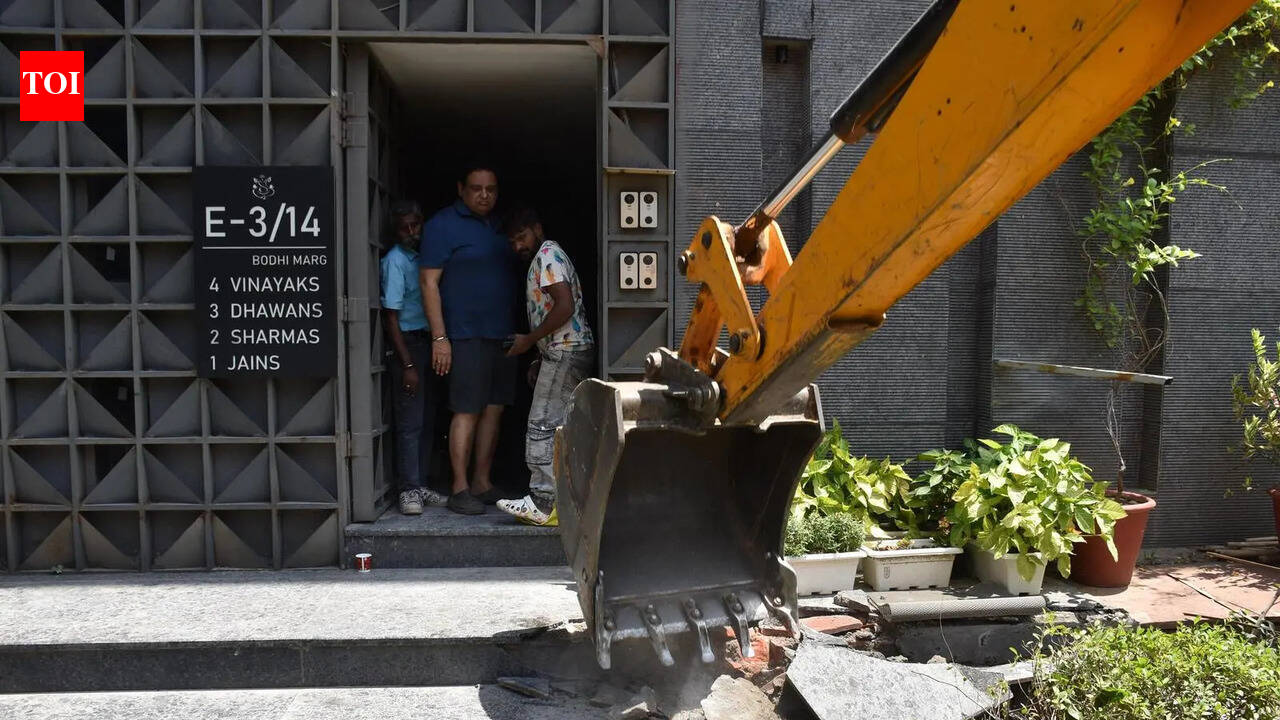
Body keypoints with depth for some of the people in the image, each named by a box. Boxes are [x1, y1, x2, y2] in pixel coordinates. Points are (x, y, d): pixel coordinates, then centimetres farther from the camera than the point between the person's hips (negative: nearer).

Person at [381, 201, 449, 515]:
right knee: (410, 422, -6)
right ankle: (409, 490, 1)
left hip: (429, 343, 7)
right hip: (408, 344, -7)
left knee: (427, 420, 10)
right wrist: (407, 364, -17)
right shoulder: (395, 261, -8)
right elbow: (391, 316, -12)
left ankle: (421, 485, 18)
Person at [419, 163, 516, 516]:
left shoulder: (498, 226, 17)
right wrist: (439, 337, -16)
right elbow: (429, 282, -9)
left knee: (494, 409, 7)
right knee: (467, 411, -7)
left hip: (502, 334, 7)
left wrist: (518, 334, 18)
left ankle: (482, 483, 16)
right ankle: (460, 490, 0)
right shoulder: (443, 225, -4)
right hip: (467, 336, -7)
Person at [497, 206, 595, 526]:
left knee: (542, 426, -10)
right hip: (574, 351, 11)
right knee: (560, 428, 9)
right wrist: (541, 360, 20)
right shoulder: (546, 257, 25)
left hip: (565, 351, -11)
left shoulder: (548, 253, -6)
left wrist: (529, 340, -13)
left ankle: (542, 503, -9)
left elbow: (565, 306, -20)